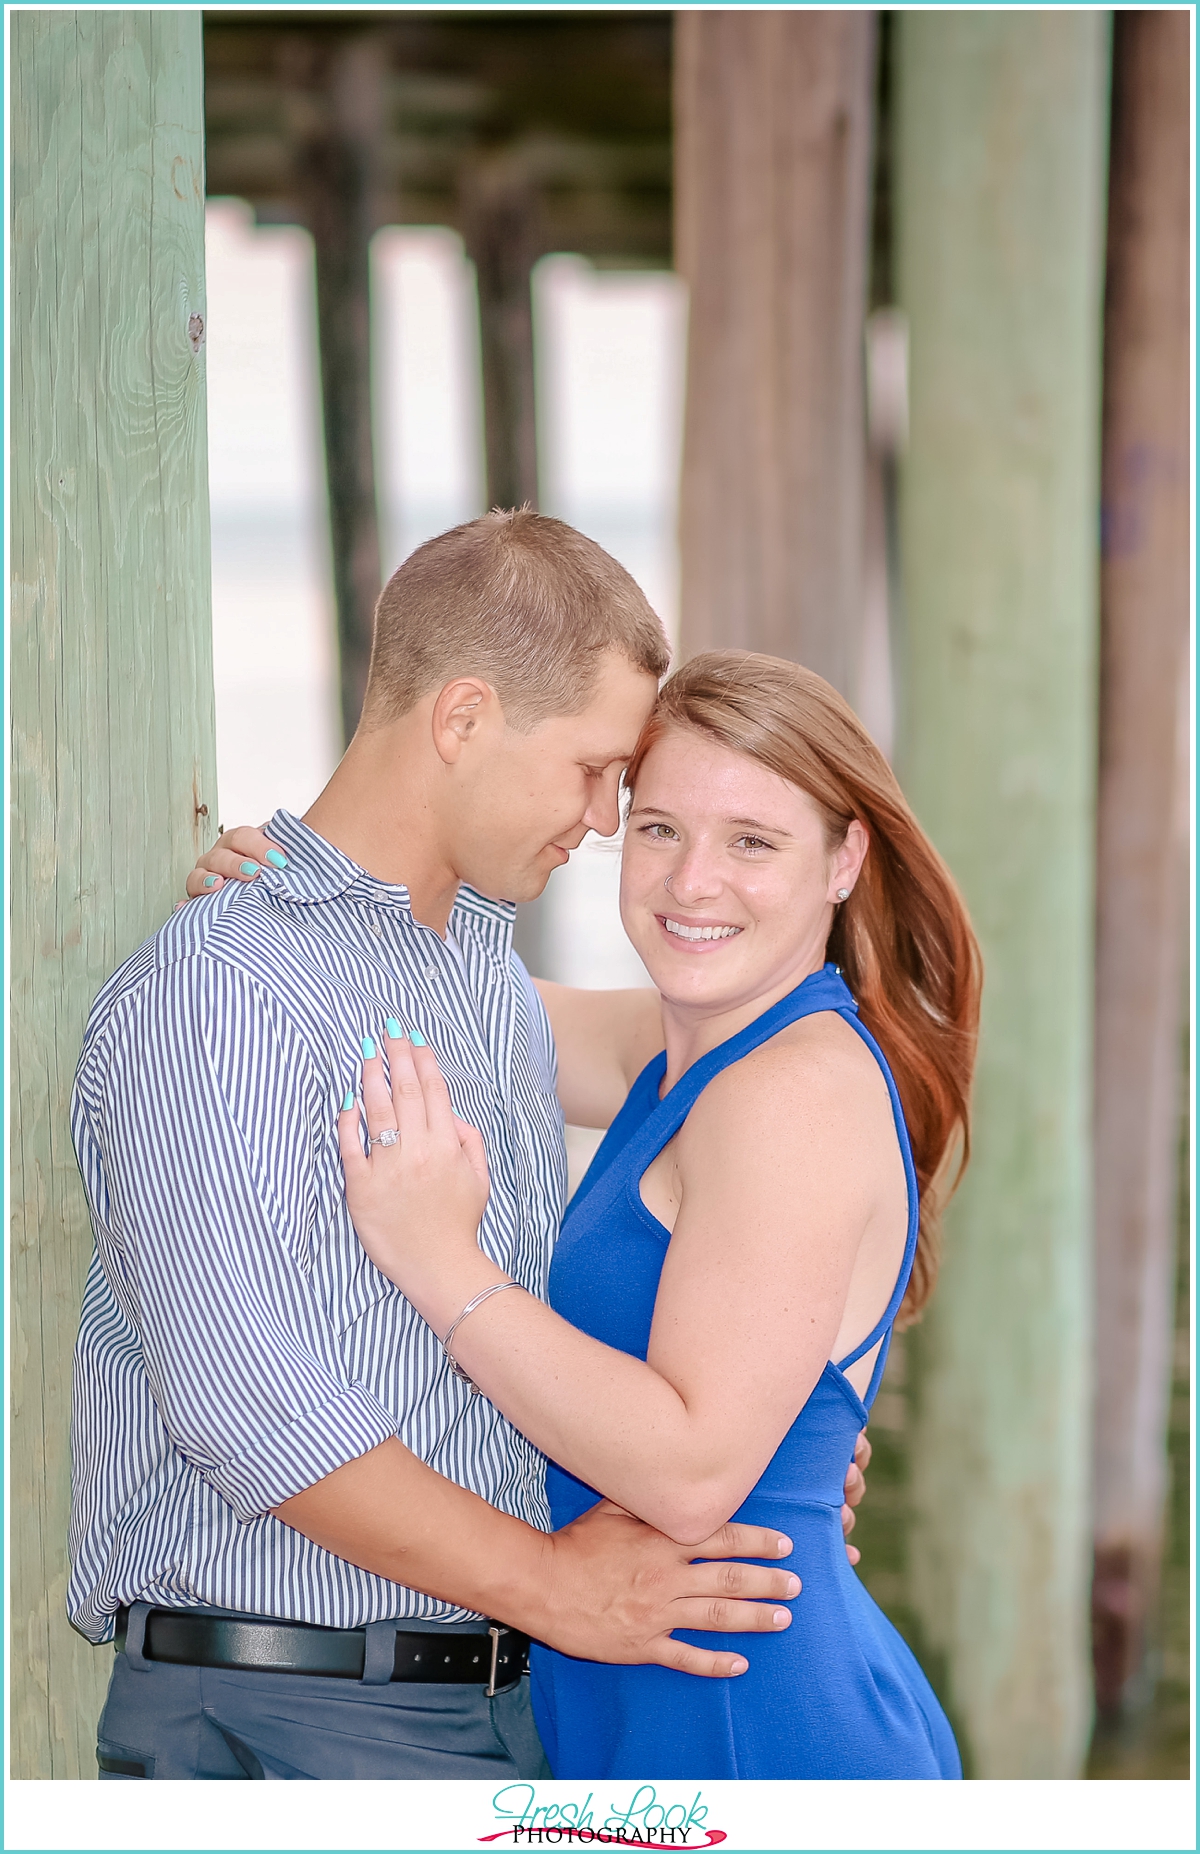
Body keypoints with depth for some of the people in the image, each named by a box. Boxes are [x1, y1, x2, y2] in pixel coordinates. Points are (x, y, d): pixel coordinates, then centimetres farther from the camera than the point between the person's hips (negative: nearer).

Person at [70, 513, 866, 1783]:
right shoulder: (223, 988, -14)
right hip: (287, 1722, -8)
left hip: (498, 1708, 8)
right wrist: (553, 1583, -15)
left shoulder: (495, 974, 17)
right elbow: (243, 1402, -21)